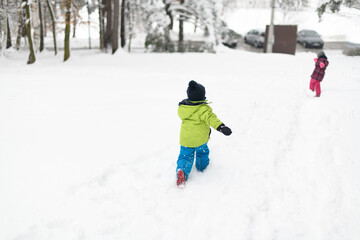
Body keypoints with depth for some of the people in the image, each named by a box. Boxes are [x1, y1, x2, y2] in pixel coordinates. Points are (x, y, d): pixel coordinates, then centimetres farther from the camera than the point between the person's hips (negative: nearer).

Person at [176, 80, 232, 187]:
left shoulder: (182, 107, -6)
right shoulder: (204, 109, -21)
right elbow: (211, 118, -35)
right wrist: (221, 127, -45)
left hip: (185, 139, 2)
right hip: (200, 139, -2)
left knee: (185, 156, 9)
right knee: (202, 152, 27)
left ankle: (181, 170, -17)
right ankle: (202, 166, 49)